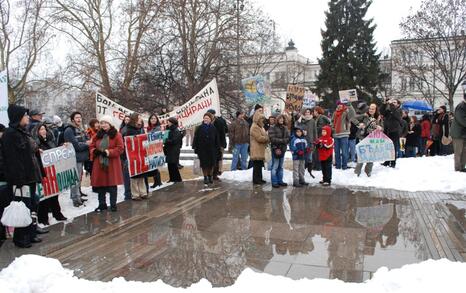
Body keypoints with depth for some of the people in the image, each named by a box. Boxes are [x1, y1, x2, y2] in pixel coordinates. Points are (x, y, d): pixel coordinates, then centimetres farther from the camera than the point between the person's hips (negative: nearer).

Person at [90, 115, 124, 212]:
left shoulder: (116, 135, -4)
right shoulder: (98, 135, 11)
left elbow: (120, 148, -10)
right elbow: (91, 147, 16)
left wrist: (108, 152, -18)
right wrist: (95, 151, -7)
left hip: (112, 164, -4)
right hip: (99, 163, 4)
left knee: (112, 184, 2)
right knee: (100, 184, 7)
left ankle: (113, 204, 12)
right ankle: (102, 204, 19)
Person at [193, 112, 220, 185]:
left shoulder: (213, 128, 4)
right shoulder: (199, 128, 1)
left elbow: (216, 139, 6)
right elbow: (195, 139, 2)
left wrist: (217, 148, 2)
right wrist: (195, 148, -4)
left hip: (211, 149, 1)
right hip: (202, 150, -1)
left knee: (211, 164, 4)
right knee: (204, 164, 2)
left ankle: (210, 176, 23)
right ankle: (205, 177, 15)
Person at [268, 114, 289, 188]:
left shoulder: (285, 128, 12)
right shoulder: (272, 128, -6)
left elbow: (288, 138, 7)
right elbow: (273, 139, -13)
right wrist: (283, 140, -13)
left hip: (282, 149, 6)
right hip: (275, 149, -6)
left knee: (281, 166, 13)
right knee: (275, 166, -4)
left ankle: (280, 181, 22)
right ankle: (274, 182, 2)